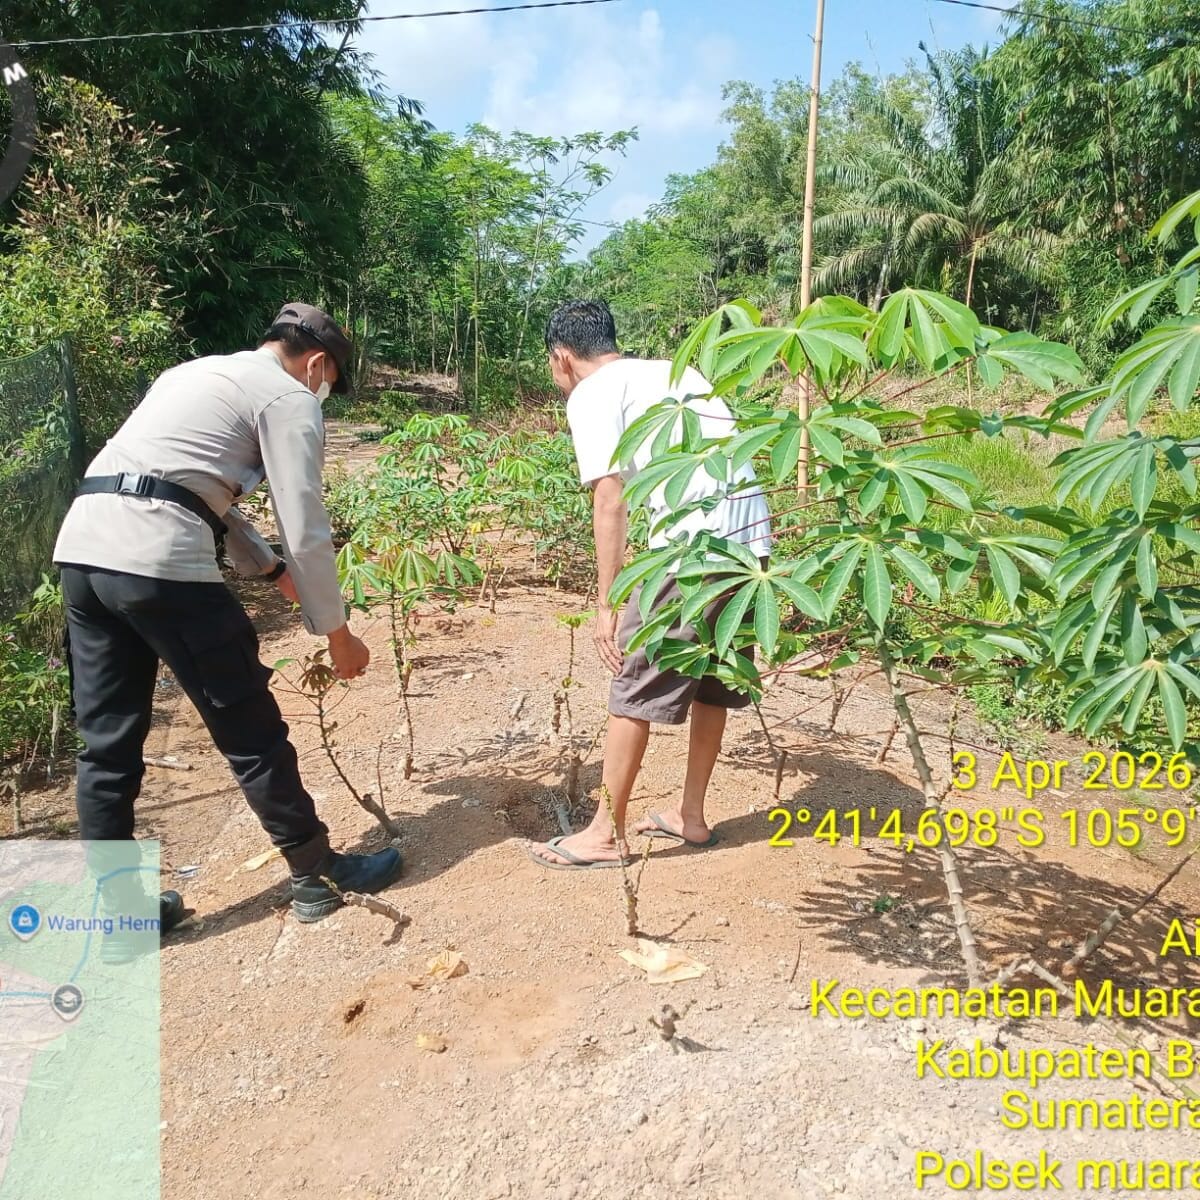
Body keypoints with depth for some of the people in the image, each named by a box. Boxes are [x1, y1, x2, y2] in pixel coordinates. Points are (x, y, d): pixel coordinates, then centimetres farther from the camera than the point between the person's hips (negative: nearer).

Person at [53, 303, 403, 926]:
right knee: (250, 732, 5)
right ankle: (318, 875, 21)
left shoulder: (194, 373, 29)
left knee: (107, 744, 14)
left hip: (80, 545, 9)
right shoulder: (289, 398, 4)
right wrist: (337, 633, 8)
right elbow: (305, 532, -3)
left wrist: (274, 571, 39)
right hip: (158, 561, -8)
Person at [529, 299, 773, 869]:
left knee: (637, 687, 4)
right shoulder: (673, 370, 26)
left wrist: (608, 603, -6)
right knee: (712, 679, 19)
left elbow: (609, 503, -7)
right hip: (752, 528, 8)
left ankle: (604, 835, 17)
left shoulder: (591, 394, 4)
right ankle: (691, 816, 34)